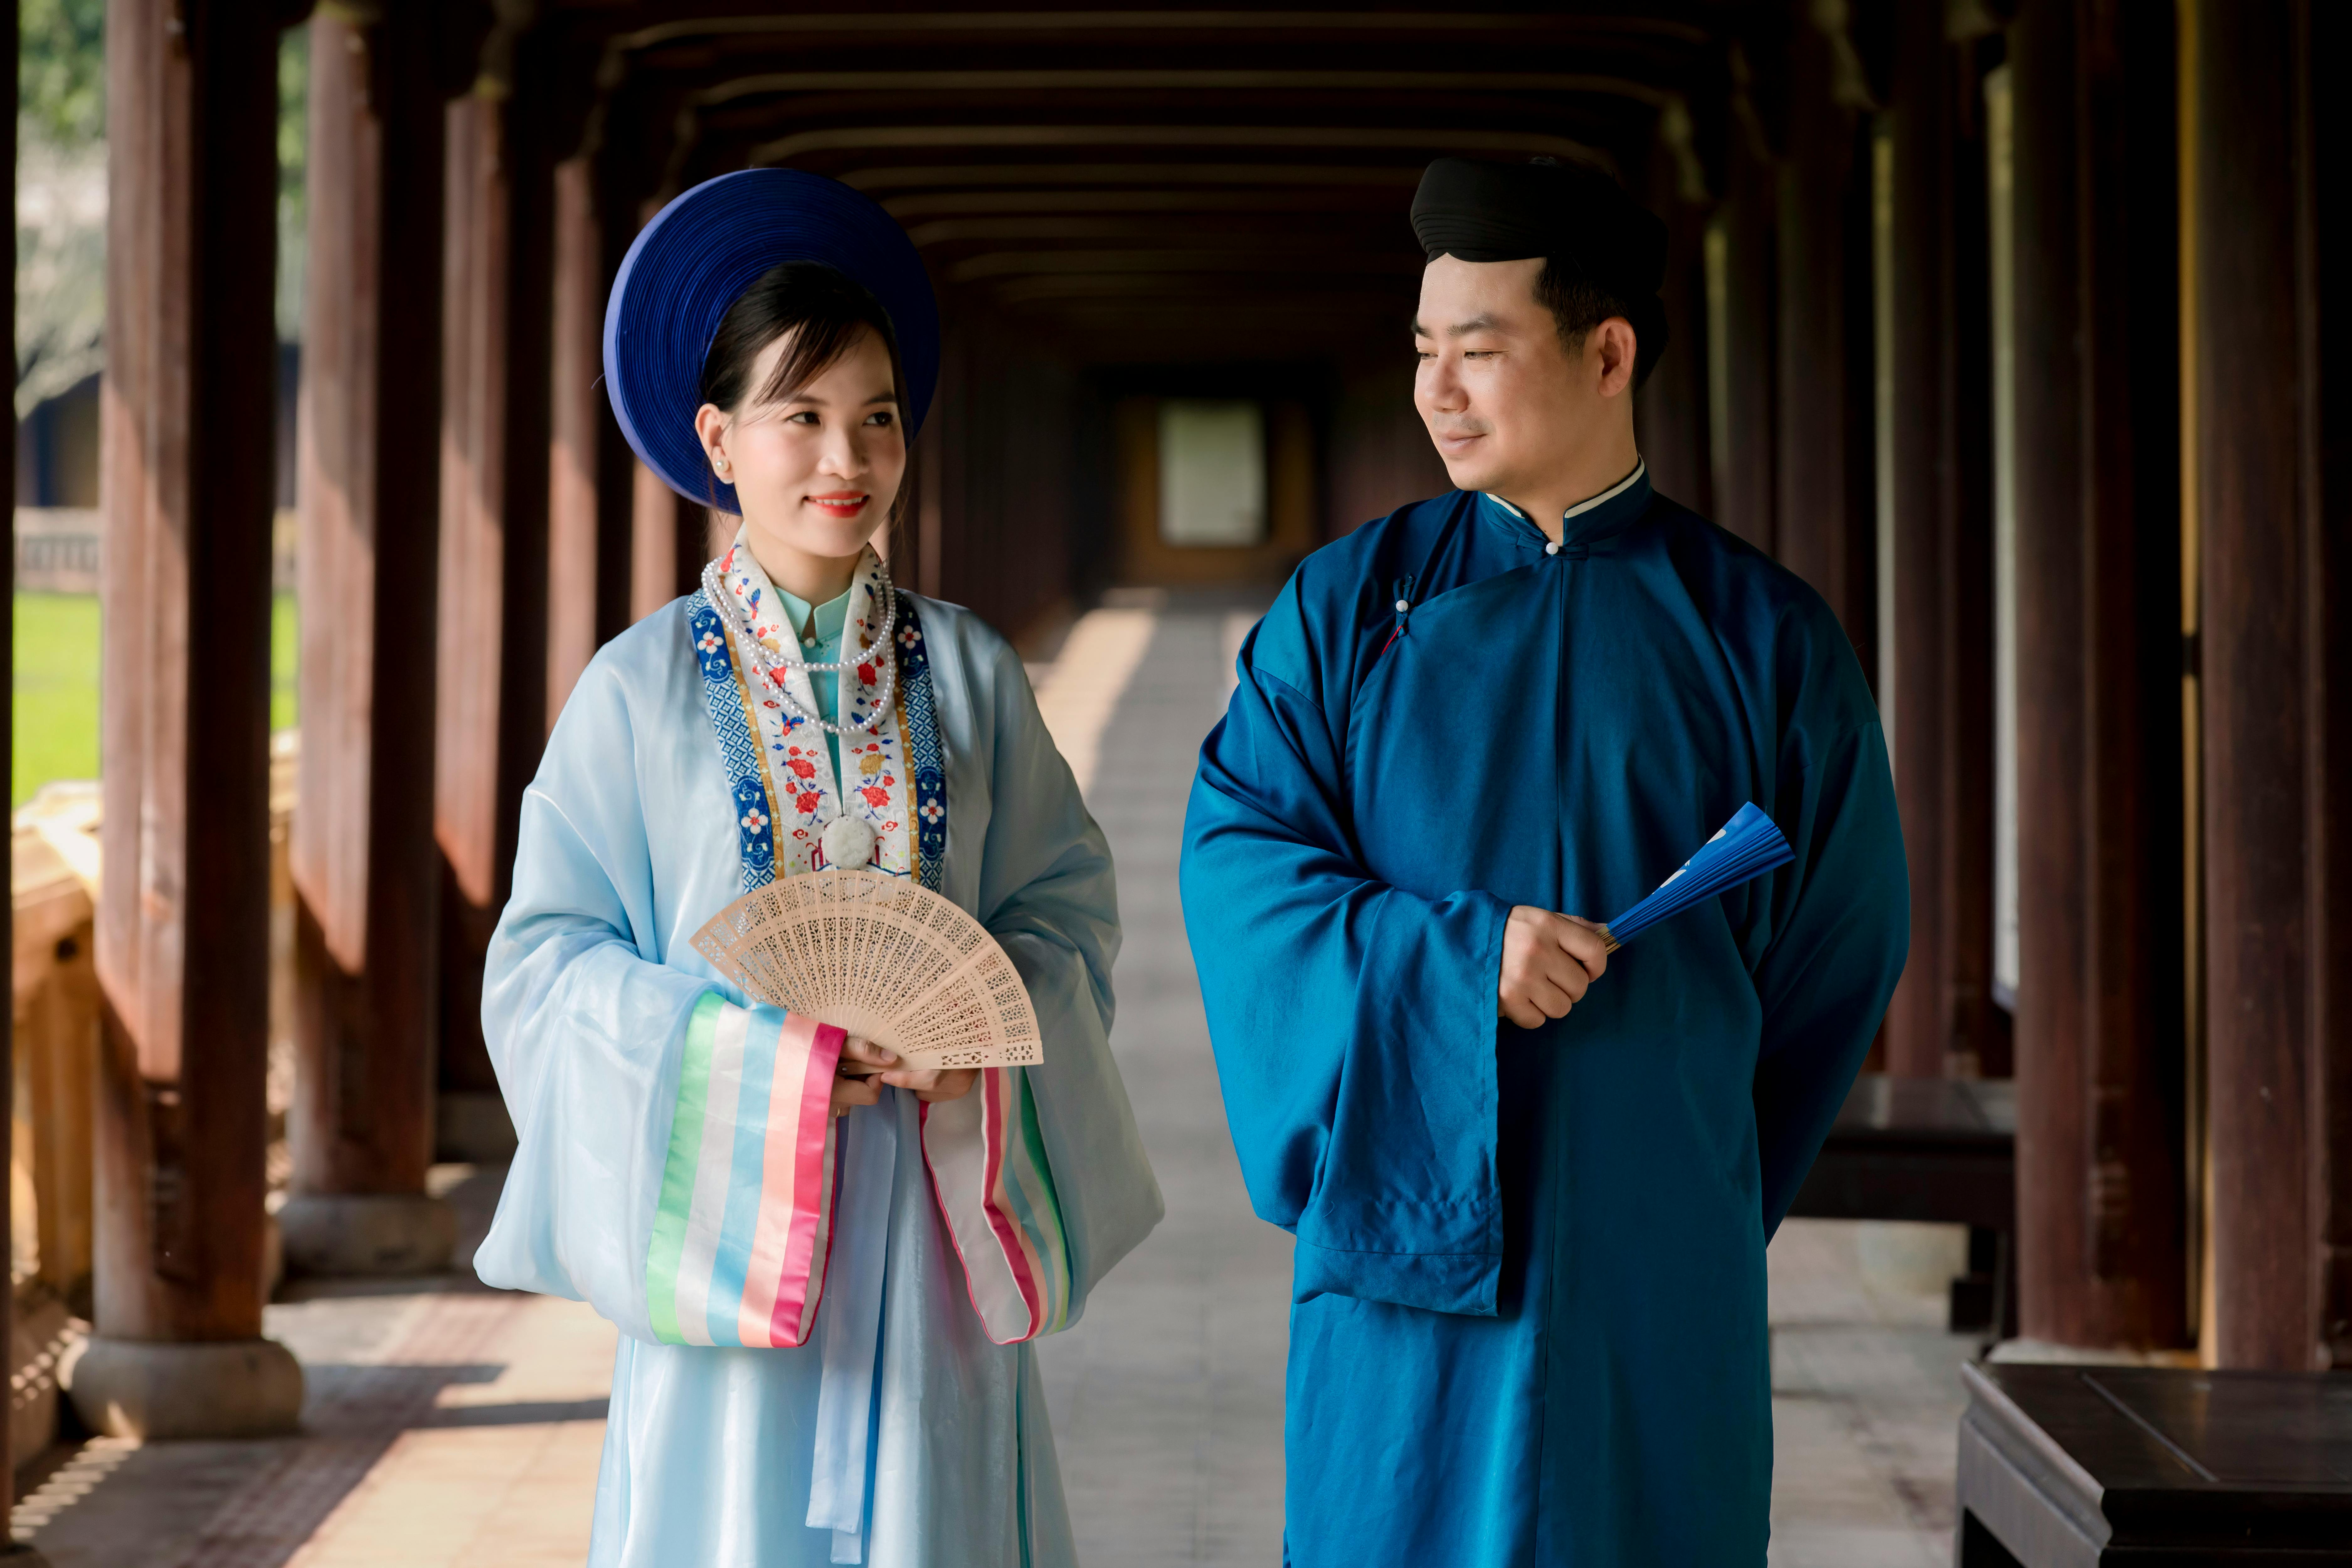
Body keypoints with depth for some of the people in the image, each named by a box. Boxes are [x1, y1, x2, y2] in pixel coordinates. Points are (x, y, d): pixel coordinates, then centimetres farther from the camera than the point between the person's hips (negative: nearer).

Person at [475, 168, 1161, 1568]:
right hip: (730, 1193, -2)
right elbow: (549, 956, -3)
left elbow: (1066, 910, 6)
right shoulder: (643, 687, -2)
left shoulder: (969, 674, 5)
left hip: (928, 1220, 2)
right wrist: (760, 1053, -15)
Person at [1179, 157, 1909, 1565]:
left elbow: (1840, 948, 9)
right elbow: (1236, 853, -2)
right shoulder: (1349, 604, 4)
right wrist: (1457, 958, -17)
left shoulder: (1764, 638, 2)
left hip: (1653, 1256, 0)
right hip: (1410, 1226, 0)